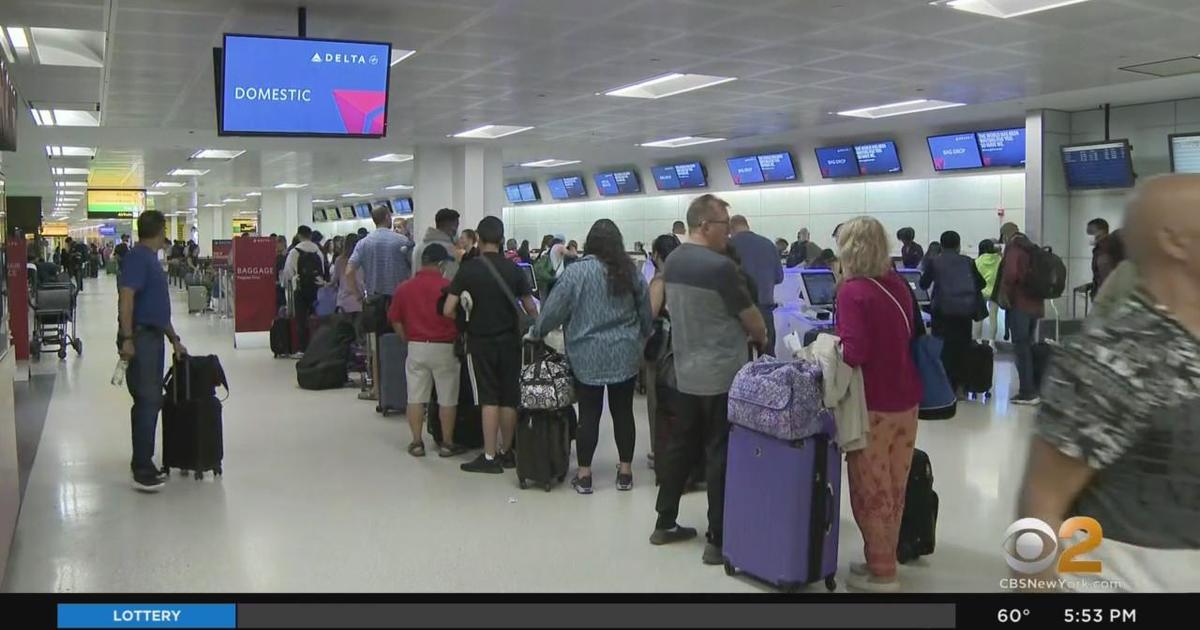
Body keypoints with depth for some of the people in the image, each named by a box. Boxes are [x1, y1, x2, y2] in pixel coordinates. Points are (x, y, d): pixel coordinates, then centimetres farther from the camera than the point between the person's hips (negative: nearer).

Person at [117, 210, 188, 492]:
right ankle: (142, 469, -8)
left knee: (151, 401, 12)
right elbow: (126, 297, -21)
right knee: (147, 401, -10)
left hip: (154, 337, 10)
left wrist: (174, 339, 25)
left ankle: (143, 463, 19)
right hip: (140, 337, -10)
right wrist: (126, 338, -26)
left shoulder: (151, 258, 17)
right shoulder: (138, 257, -12)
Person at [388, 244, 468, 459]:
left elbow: (395, 320, 5)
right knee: (447, 399, 6)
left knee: (416, 398, 9)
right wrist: (457, 338, 9)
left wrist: (409, 340, 14)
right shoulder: (448, 286, -11)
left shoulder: (403, 287, 2)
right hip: (443, 348, -3)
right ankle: (447, 444, 11)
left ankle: (416, 443, 13)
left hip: (416, 348, 3)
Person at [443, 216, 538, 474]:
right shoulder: (513, 269, -2)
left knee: (488, 399, 2)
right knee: (509, 398, 10)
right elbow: (531, 309, -1)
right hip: (509, 340, 2)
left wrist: (463, 323, 9)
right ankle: (506, 452, 20)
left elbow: (448, 310, -10)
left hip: (480, 340, -2)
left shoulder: (468, 269, -7)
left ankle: (489, 457, 2)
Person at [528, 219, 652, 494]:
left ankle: (584, 475, 10)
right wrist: (642, 340, 24)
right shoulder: (631, 271, 1)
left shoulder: (576, 271, -10)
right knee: (623, 412, 10)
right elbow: (646, 312, 8)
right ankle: (625, 472, 17)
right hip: (625, 356, 2)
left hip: (588, 357, -2)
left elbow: (554, 308, -7)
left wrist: (536, 332, 9)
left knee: (589, 414, 4)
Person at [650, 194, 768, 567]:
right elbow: (751, 317, -8)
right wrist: (761, 338, 14)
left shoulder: (672, 262, 6)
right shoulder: (720, 266, -18)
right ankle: (718, 541, 5)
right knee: (720, 454, -1)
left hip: (685, 372, 8)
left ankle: (665, 523, 25)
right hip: (722, 375, -7)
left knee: (681, 445, 16)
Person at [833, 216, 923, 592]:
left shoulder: (853, 292, -17)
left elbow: (854, 353, -24)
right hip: (905, 398, 7)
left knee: (870, 490, 5)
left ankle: (881, 573, 14)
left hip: (874, 404, -7)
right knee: (893, 488, 16)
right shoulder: (897, 284, 5)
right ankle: (883, 561, 29)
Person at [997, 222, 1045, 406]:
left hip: (1019, 304, -8)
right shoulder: (1033, 249, 16)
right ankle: (1035, 389, 19)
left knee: (1021, 348, -5)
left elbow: (1010, 274, -22)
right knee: (1029, 347, 15)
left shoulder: (1013, 249, -9)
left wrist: (1004, 296, -11)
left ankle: (1027, 392, -6)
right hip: (1035, 304, 8)